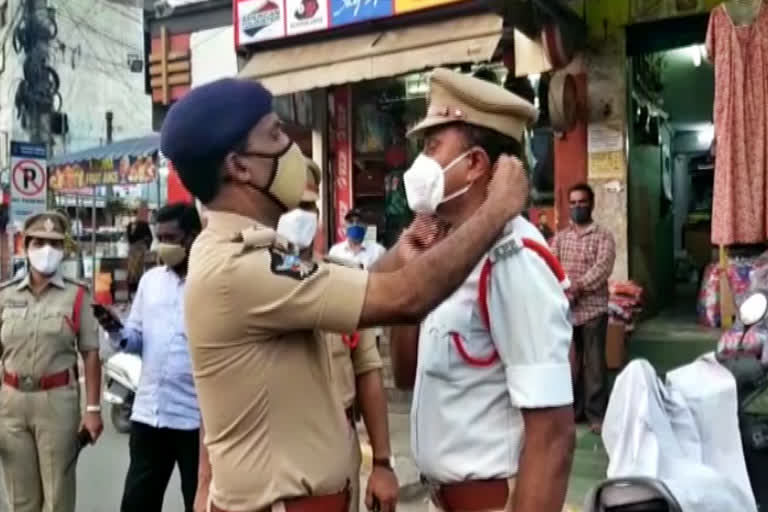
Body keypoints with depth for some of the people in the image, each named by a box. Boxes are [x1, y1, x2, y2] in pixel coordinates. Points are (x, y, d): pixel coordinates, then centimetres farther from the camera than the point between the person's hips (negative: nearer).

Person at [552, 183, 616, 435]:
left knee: (594, 362, -1)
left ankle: (596, 413, 7)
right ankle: (572, 409, 21)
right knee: (569, 362, 10)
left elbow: (602, 268, -14)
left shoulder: (603, 236, 0)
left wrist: (579, 286, -26)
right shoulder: (560, 237, 12)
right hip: (565, 308, 4)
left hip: (593, 307, -4)